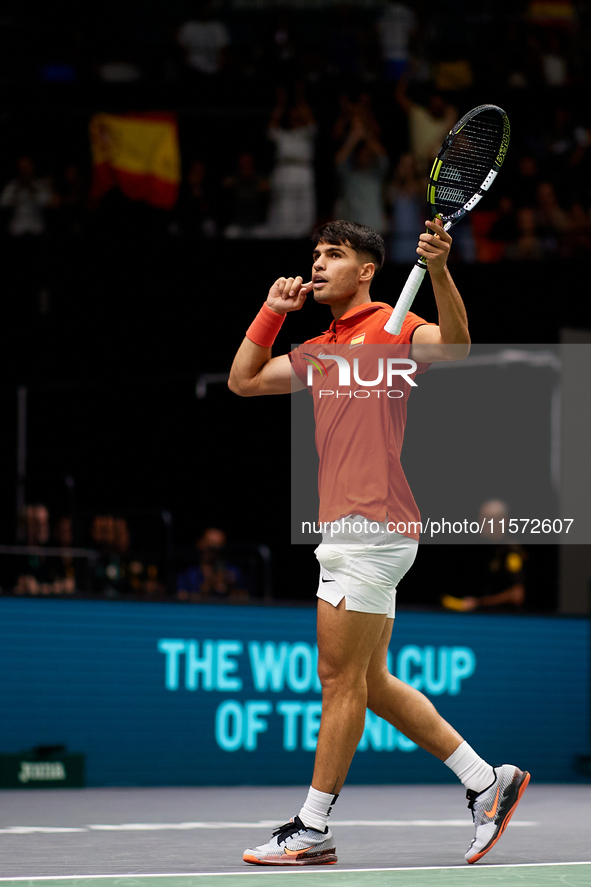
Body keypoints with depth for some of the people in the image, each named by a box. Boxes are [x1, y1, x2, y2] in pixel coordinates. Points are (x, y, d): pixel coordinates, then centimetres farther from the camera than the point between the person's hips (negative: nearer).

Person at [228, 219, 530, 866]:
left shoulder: (388, 327, -3)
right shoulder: (319, 352, 21)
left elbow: (455, 347, -22)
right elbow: (243, 380, 29)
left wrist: (439, 270, -36)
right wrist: (273, 310, 20)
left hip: (374, 527, -9)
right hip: (342, 529, 9)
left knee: (341, 679, -5)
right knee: (370, 683, 11)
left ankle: (312, 830, -1)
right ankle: (485, 781, 15)